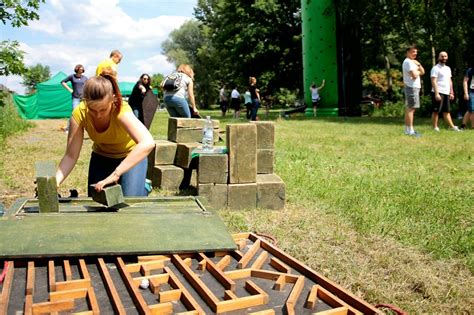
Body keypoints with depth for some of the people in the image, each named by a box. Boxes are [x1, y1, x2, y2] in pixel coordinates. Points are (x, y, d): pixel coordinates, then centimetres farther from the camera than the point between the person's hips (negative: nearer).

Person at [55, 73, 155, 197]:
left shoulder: (121, 111, -36)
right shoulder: (79, 113, -26)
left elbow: (148, 143, -51)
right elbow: (71, 156, -22)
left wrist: (115, 174, -55)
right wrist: (56, 181, -39)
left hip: (132, 156, -3)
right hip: (101, 157, 3)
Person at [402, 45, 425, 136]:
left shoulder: (412, 62, 20)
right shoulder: (408, 61, -12)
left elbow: (422, 72, 16)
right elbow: (414, 75, -22)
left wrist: (418, 65, -1)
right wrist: (418, 71, -1)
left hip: (414, 87, 11)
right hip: (412, 87, -11)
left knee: (409, 109, 11)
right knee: (411, 109, -11)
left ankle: (407, 129, 16)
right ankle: (410, 130, -12)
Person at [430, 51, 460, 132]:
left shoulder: (448, 68, 18)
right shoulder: (435, 68, -7)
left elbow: (450, 81, 21)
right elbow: (433, 81, -14)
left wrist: (451, 92, 15)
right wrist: (436, 93, -21)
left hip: (446, 93, 8)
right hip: (438, 93, -8)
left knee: (446, 111, 11)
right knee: (436, 111, -3)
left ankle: (452, 126, 13)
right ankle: (435, 127, 1)